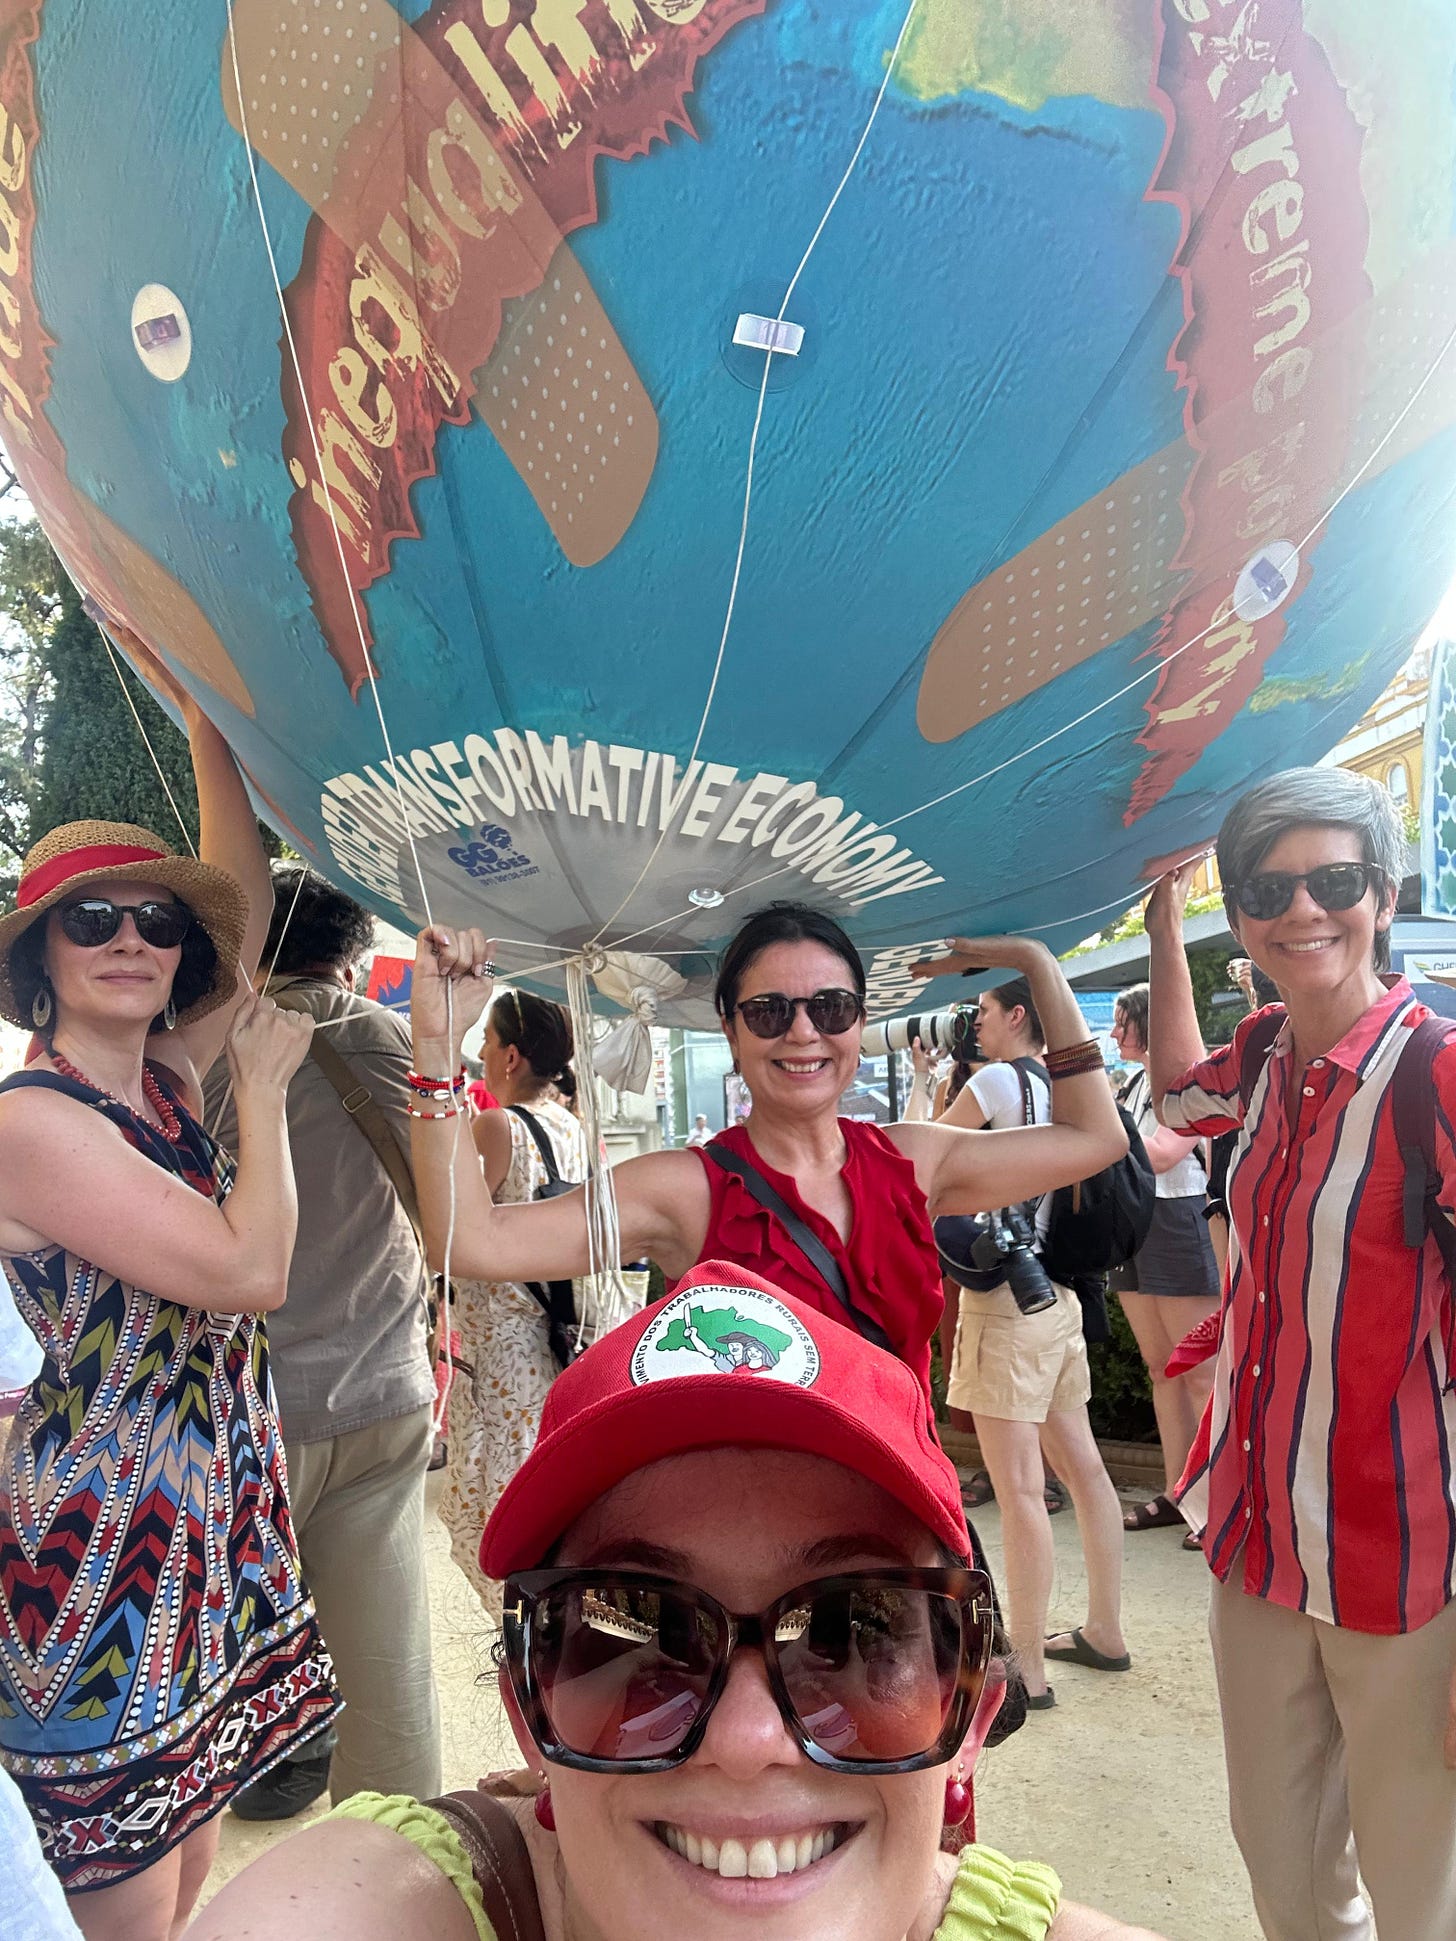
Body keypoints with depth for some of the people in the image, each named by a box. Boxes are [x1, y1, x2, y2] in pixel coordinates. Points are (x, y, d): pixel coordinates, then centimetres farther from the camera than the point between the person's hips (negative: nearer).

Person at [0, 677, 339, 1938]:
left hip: (213, 1530, 7)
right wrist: (264, 1090, -12)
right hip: (103, 1544, -7)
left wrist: (206, 723, 3)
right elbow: (253, 1272, -22)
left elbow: (248, 903, 4)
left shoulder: (167, 1082, 5)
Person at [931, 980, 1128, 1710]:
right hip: (1057, 1293, 9)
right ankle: (1104, 1632, 28)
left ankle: (1027, 1670, 3)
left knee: (1018, 1489, -4)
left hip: (1007, 1299, -9)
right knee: (1081, 1467, 15)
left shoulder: (996, 1080, -12)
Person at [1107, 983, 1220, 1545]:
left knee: (1200, 1374, -5)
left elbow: (1160, 1155, -20)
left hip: (1179, 1229, -8)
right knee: (1160, 1369, 12)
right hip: (1131, 1230, 9)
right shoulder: (1136, 1084, 16)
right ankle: (1176, 1493, 19)